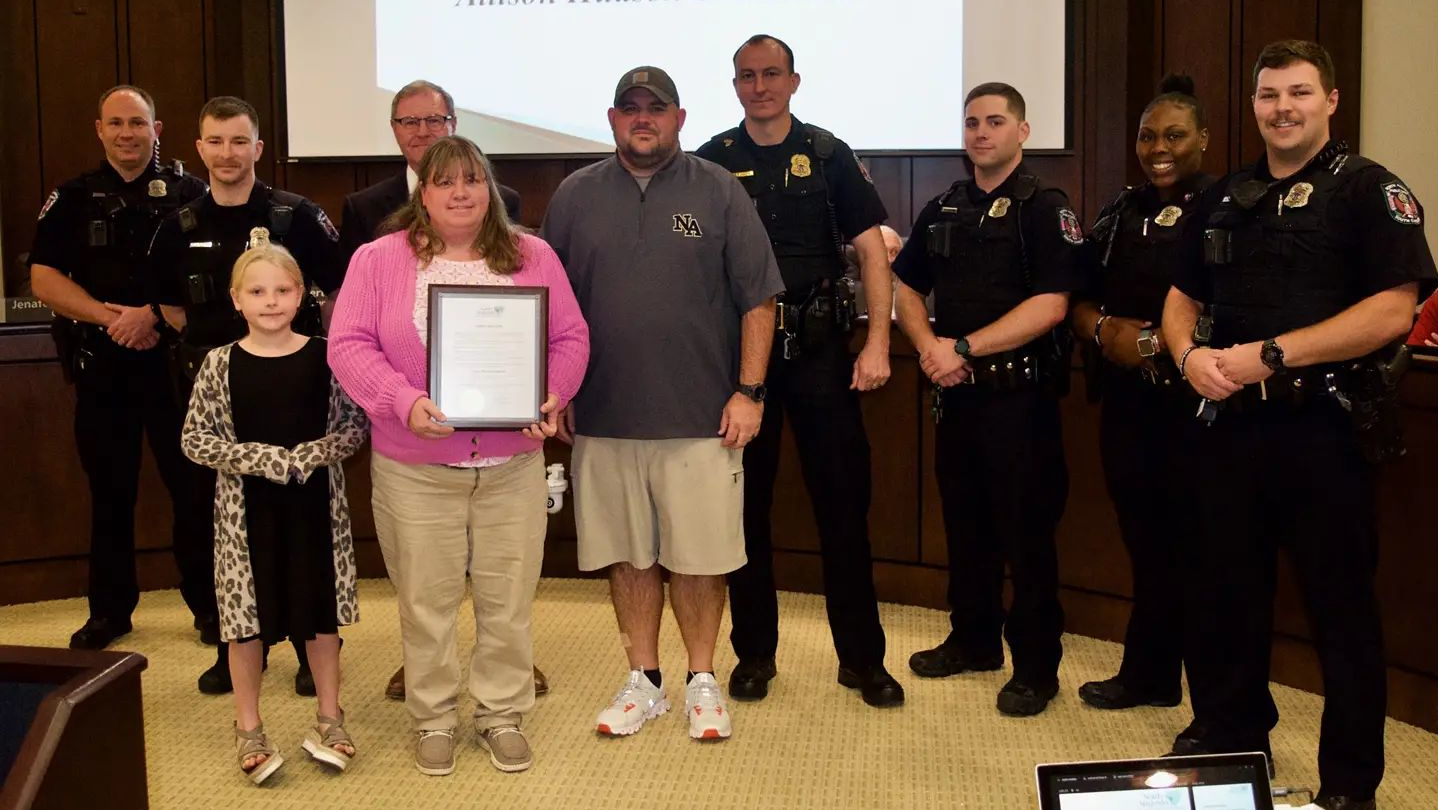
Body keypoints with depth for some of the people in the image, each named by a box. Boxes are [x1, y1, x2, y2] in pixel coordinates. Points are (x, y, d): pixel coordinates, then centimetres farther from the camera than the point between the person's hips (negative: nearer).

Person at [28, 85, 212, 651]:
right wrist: (112, 317, -12)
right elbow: (44, 279, 1)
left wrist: (154, 315, -18)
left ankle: (208, 604, 13)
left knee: (192, 487, 2)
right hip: (102, 365, 2)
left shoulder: (188, 194, 2)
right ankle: (110, 610, 21)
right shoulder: (74, 198, 8)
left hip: (177, 360, -2)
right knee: (110, 493, 9)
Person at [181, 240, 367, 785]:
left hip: (316, 503, 1)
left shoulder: (325, 356, -4)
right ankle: (248, 728, 23)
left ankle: (329, 717, 28)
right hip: (246, 506, -1)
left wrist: (311, 455, -18)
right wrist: (260, 458, -16)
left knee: (321, 607, 11)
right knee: (248, 612, 6)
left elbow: (355, 425, -2)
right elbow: (195, 440, -4)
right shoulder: (221, 364, -5)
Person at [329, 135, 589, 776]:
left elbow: (570, 338, 6)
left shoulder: (533, 258, 6)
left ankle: (503, 714, 25)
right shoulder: (379, 260, 1)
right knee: (426, 599, 8)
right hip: (414, 468, -1)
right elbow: (349, 344, -6)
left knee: (509, 597, 8)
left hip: (511, 464, 2)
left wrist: (552, 397, -13)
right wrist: (404, 401, -21)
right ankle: (433, 718, 25)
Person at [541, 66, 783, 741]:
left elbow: (758, 300, 1)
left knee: (699, 557, 4)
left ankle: (702, 681, 21)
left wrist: (749, 391, -5)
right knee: (627, 556, 10)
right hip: (603, 416, 2)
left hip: (702, 419, -2)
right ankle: (643, 682, 24)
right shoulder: (576, 196, 9)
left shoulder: (719, 192, 2)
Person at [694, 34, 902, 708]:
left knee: (843, 499, 1)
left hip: (819, 348, 0)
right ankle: (754, 653, 20)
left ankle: (862, 657, 13)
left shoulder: (828, 156, 5)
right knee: (745, 503, 7)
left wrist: (876, 344, -8)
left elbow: (872, 250, 1)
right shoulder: (711, 162, 6)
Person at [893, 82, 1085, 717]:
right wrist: (928, 344, -4)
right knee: (964, 521, 15)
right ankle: (974, 640, 30)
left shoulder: (1044, 208, -6)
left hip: (1019, 394, -6)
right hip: (955, 390, 6)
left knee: (1026, 531, 0)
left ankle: (1036, 666, 10)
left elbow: (1050, 304, -16)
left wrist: (965, 348, -19)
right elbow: (906, 287, 16)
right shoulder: (943, 209, 14)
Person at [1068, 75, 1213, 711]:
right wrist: (1103, 329, -3)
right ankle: (1149, 677, 26)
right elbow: (1078, 297, 17)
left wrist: (1158, 340, -18)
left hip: (1194, 402, -6)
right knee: (1144, 541, 13)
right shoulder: (1121, 212, 16)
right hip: (1126, 401, 6)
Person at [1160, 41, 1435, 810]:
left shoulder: (1370, 191, -5)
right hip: (1231, 423, 6)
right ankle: (1228, 738, 31)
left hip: (1325, 428, -5)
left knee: (1340, 606, 4)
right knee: (1222, 592, 13)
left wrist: (1268, 355, -19)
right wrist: (1190, 354, -6)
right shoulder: (1224, 199, 13)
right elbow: (1181, 299, 17)